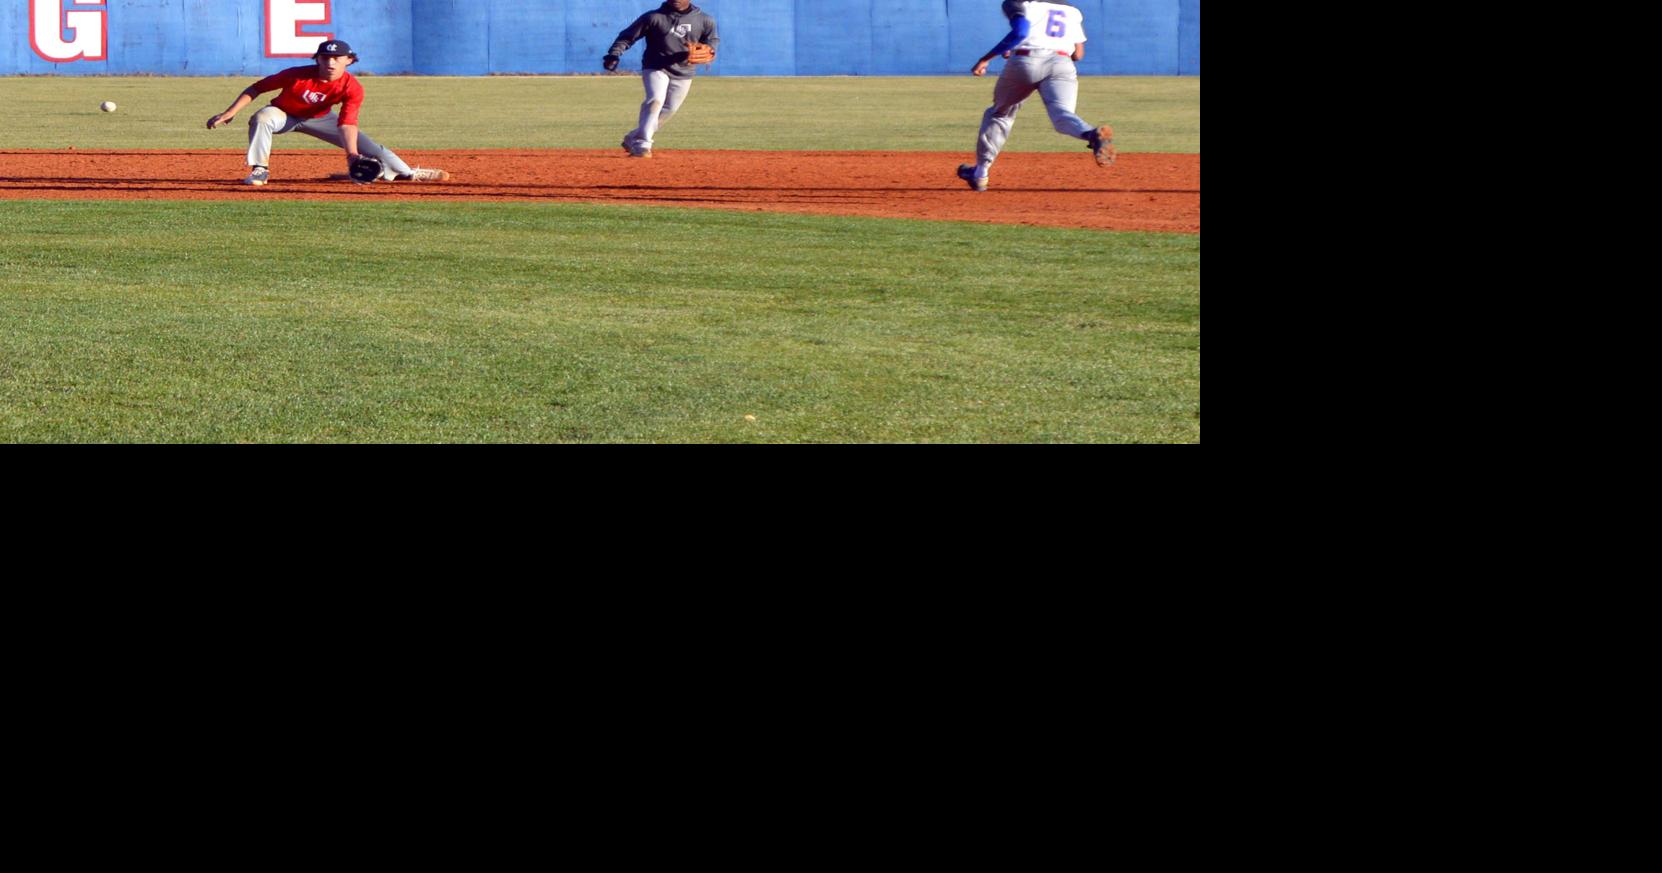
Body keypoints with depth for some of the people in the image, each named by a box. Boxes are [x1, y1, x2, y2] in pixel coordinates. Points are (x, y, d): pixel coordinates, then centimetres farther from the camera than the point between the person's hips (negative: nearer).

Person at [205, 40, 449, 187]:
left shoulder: (352, 88, -26)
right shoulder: (297, 75, -33)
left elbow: (347, 123, -32)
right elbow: (257, 88, -24)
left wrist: (352, 154, -49)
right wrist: (230, 113, -29)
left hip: (318, 119, 2)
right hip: (284, 115, -2)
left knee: (364, 143, -6)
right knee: (262, 119, -38)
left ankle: (406, 173, 10)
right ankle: (259, 170, -28)